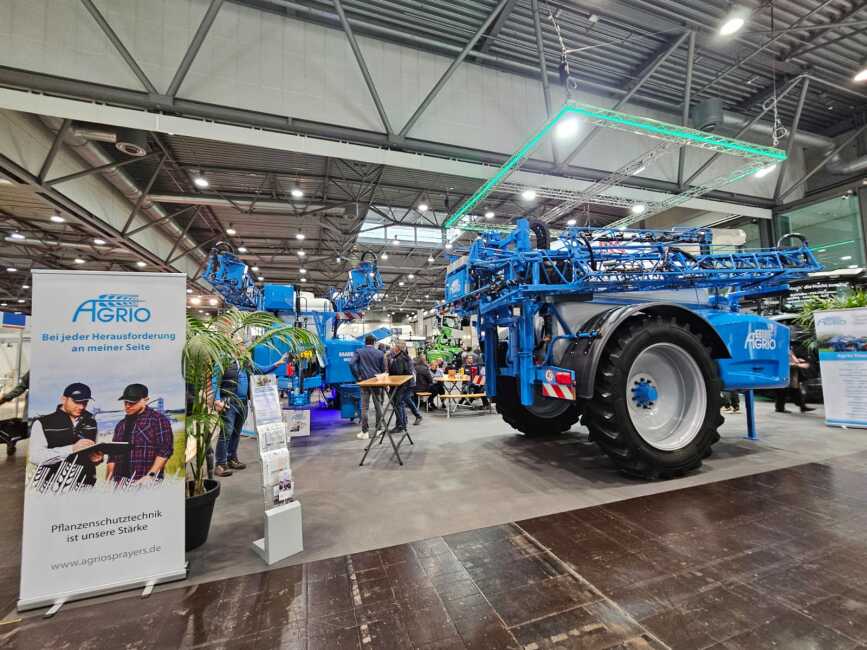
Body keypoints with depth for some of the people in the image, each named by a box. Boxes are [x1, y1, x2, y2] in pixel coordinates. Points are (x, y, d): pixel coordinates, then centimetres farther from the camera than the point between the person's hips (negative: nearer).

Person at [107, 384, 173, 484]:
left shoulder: (158, 420, -5)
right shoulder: (121, 424, 15)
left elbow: (165, 451, -12)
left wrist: (151, 475, -19)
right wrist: (108, 480, 9)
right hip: (120, 483, 6)